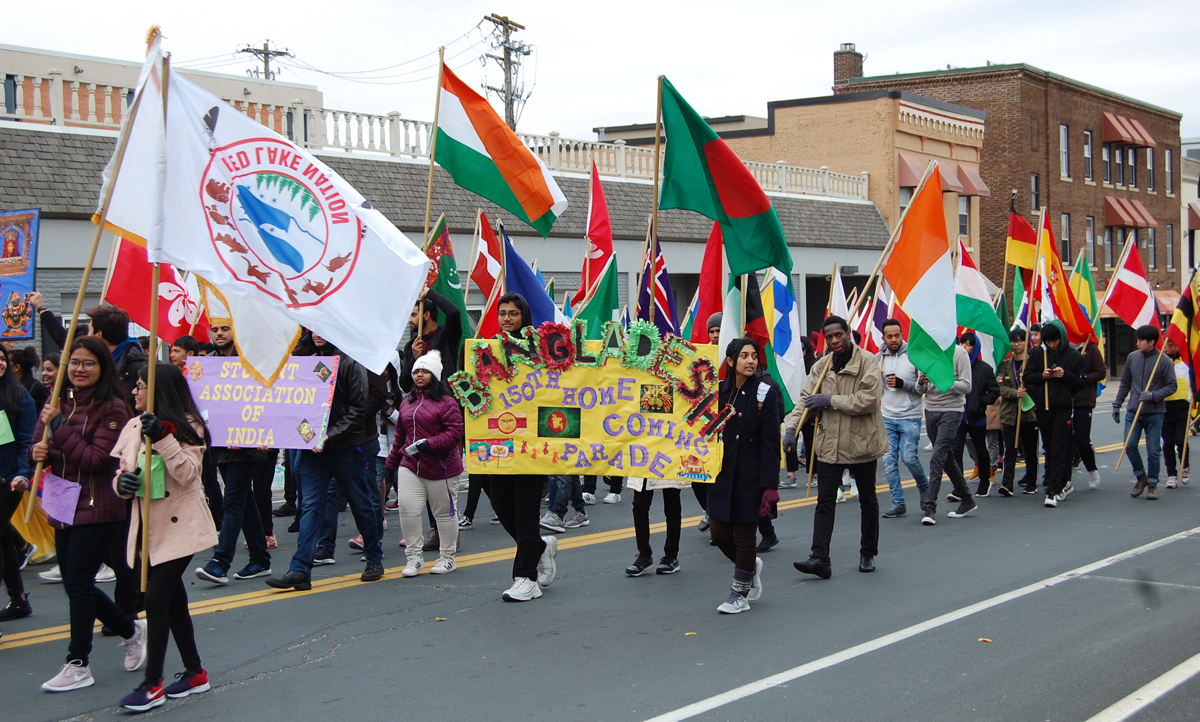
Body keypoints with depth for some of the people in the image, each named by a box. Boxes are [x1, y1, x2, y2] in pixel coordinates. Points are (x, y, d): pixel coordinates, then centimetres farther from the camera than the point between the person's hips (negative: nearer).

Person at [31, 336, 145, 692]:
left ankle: (78, 665, 9)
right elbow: (40, 444, 12)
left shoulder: (111, 408, -12)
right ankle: (131, 630, 33)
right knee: (75, 583, 12)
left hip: (97, 508, -7)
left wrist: (60, 427, -21)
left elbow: (96, 459, -18)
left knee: (78, 583, -4)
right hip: (63, 506, 7)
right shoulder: (60, 402, 8)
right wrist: (39, 451, -12)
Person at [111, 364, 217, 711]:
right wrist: (122, 482, -10)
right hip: (149, 526, 7)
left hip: (179, 526, -7)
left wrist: (163, 438, -28)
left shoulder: (187, 426, -8)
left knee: (156, 598, -12)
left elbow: (188, 472, -19)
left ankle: (152, 683, -5)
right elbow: (120, 471, 13)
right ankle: (195, 673, 26)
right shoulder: (133, 427, 9)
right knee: (172, 598, 13)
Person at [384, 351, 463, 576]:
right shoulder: (407, 403, 14)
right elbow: (400, 436, 20)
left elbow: (455, 433, -16)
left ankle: (447, 557, 21)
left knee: (444, 512, 7)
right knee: (407, 508, -8)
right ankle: (414, 556, 4)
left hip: (440, 467, -5)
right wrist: (391, 463, 20)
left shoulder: (446, 403, -8)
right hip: (410, 466, 5)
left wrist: (430, 444, -26)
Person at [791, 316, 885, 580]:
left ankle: (868, 554, 28)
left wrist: (830, 400, -17)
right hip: (830, 444, 3)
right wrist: (792, 425, -15)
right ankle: (820, 558, -9)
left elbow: (868, 400, -21)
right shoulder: (821, 366, 6)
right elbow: (806, 398, 1)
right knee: (825, 501, -5)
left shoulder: (868, 361, -11)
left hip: (861, 442, -3)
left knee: (867, 501, 13)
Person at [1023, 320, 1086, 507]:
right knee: (1049, 450, 12)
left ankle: (1053, 492, -12)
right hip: (1043, 408, 4)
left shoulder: (1074, 356, 0)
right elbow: (1027, 377, 8)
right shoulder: (1038, 354, 6)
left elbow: (1081, 383, 2)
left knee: (1058, 451, -9)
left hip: (1064, 409, -4)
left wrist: (1065, 375, -15)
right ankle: (1064, 484, 28)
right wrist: (1041, 376, -11)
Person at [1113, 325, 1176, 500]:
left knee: (1153, 451, 1)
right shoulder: (1132, 357, 4)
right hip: (1133, 411, 3)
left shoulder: (1164, 361, -7)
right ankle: (1140, 476, 18)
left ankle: (1152, 483, 18)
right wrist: (1117, 404, 11)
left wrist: (1153, 395, -18)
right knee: (1129, 445, -5)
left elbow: (1172, 386, -5)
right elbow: (1125, 383, 13)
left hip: (1155, 413, -3)